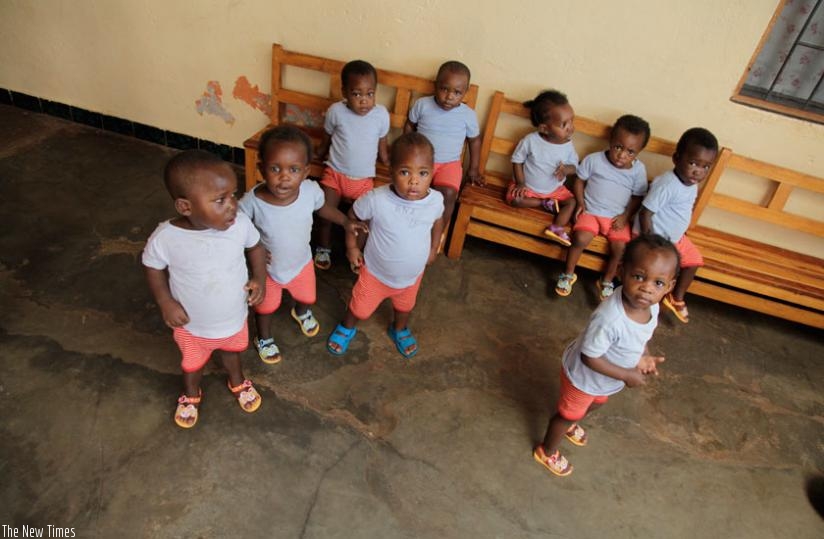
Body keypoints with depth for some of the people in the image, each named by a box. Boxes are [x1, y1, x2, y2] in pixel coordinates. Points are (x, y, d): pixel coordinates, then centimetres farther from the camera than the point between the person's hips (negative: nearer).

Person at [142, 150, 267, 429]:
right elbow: (153, 268, -10)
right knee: (192, 362, 29)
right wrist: (165, 303, -18)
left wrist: (259, 277, -17)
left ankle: (237, 382, 65)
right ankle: (191, 395, 63)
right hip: (192, 325, -1)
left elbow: (255, 246, -6)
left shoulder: (241, 224, -29)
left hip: (234, 318, 1)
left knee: (232, 351, 33)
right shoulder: (165, 238, -32)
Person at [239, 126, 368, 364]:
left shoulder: (311, 190, -29)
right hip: (267, 268, -2)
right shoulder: (251, 202, -36)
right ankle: (264, 339, 57)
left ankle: (302, 313, 69)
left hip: (301, 263, 3)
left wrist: (346, 222, -3)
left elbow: (322, 207, -4)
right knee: (265, 307, 25)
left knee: (307, 298, 31)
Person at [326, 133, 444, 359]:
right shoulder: (377, 200, -34)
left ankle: (399, 330, 64)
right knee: (360, 309, 21)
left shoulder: (436, 200, -24)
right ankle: (346, 328, 55)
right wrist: (351, 246, -6)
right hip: (376, 272, -2)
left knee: (404, 307, 31)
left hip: (412, 274, 3)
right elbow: (353, 215, -12)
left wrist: (433, 249, 8)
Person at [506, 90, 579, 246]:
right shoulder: (530, 140, -21)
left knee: (572, 202, -16)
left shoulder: (568, 145, -13)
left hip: (555, 190, 2)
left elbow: (574, 166, -1)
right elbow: (517, 160, -10)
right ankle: (547, 204, -12)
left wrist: (566, 169, -26)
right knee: (515, 198, -27)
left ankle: (557, 228, -24)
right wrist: (520, 183, -17)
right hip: (528, 187, -2)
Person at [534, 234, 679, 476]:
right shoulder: (610, 318, -45)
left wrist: (644, 356, -11)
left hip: (604, 379, 8)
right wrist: (627, 375, -26)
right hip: (583, 376, -8)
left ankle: (570, 425, 68)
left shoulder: (651, 306, -20)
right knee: (568, 414, 19)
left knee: (595, 404, 36)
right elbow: (589, 357, -33)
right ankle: (547, 452, 48)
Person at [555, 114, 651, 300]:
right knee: (581, 238, -27)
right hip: (591, 211, -2)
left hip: (617, 217, 2)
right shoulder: (593, 160, -7)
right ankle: (568, 274, -4)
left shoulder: (639, 170, -3)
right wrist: (580, 204, -8)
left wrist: (625, 216, -8)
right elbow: (579, 181, 4)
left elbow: (638, 197, 5)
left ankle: (607, 281, 6)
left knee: (620, 247, -19)